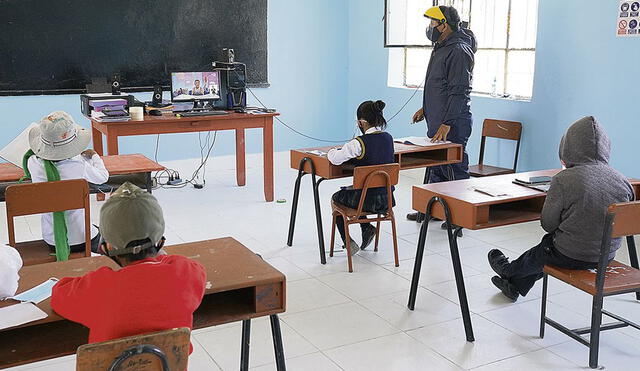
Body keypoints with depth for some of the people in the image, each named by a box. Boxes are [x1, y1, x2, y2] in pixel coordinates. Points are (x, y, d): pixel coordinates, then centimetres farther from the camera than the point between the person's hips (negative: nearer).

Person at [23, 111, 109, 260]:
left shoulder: (34, 164, -14)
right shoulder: (79, 166, -23)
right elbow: (103, 176, -3)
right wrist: (94, 156, 16)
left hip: (51, 240, 4)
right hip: (80, 239, -4)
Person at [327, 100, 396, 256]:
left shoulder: (359, 143, -21)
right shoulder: (388, 138, 0)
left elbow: (335, 158, -19)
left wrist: (332, 151, 4)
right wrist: (347, 149, 12)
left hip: (367, 199, -6)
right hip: (386, 197, 6)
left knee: (336, 198, 26)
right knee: (348, 192, 34)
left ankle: (348, 242, 19)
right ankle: (367, 228, 22)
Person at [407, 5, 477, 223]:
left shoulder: (459, 51, -17)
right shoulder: (441, 48, 15)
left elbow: (459, 92, -22)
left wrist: (446, 124, -24)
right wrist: (426, 108, 24)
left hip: (452, 125, -10)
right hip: (437, 122, 10)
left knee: (455, 169, -3)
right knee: (437, 167, 17)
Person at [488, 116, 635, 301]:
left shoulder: (563, 180, -21)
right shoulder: (623, 181, -7)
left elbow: (547, 224, -13)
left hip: (570, 256, -5)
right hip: (607, 256, 5)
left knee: (542, 251, 28)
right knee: (547, 248, 30)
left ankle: (508, 270, 56)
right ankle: (515, 285, 47)